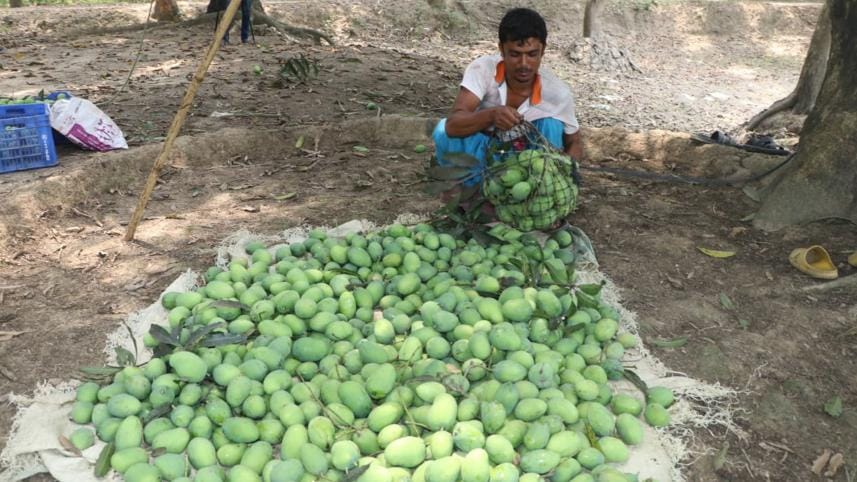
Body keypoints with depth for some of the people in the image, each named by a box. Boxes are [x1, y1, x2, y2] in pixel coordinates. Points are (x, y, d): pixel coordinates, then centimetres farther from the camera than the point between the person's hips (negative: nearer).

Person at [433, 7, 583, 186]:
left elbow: (574, 144, -8)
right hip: (483, 153, 0)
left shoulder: (557, 92, -22)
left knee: (551, 124, -27)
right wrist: (491, 114, -55)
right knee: (444, 131, -29)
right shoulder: (483, 69, -24)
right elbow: (452, 125, -35)